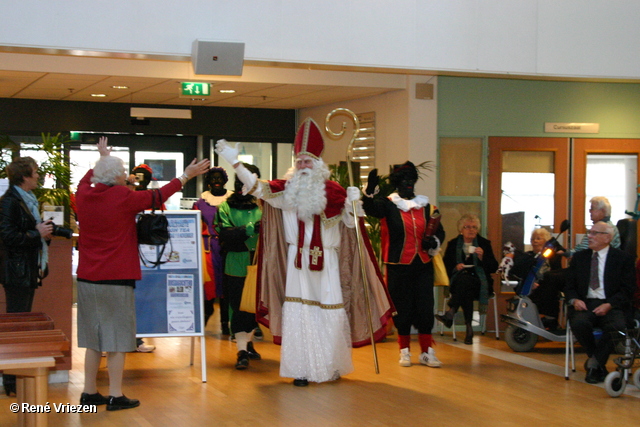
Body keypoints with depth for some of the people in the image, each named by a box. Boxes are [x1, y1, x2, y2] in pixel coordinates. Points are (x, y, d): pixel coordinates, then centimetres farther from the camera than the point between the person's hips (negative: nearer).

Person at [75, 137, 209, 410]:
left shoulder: (84, 195, 1)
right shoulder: (123, 197, -13)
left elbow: (87, 179, 26)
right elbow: (158, 196, 1)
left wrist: (102, 159, 42)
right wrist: (186, 176, 13)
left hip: (87, 279, 6)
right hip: (117, 279, -6)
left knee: (93, 339, 13)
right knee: (117, 338, 1)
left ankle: (89, 393, 18)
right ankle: (115, 396, 3)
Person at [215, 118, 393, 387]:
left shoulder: (333, 191, 1)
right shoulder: (287, 189, 2)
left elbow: (350, 223, 5)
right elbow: (257, 187, -9)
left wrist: (352, 203, -14)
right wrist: (235, 163, -19)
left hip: (326, 263, 0)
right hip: (297, 263, 0)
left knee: (330, 313, 1)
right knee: (298, 312, -2)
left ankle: (331, 366, 17)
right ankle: (302, 369, 4)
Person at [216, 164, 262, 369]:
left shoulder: (261, 206, 6)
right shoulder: (225, 207, 1)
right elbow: (225, 235, -13)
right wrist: (249, 229, -24)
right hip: (236, 266, -3)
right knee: (239, 308, -3)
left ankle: (249, 343, 30)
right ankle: (242, 352, -1)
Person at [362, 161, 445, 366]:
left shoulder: (426, 207, 10)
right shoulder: (388, 205, 0)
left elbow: (439, 231, 16)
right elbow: (369, 208, -18)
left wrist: (434, 242, -6)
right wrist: (370, 189, -37)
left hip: (423, 265, 3)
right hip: (398, 266, -2)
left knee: (425, 309, 1)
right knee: (402, 309, 3)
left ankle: (427, 351, 9)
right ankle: (405, 351, 16)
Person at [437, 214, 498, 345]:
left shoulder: (484, 243, 11)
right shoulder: (453, 244, 14)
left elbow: (494, 268, 4)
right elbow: (445, 266, 11)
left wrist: (482, 257, -13)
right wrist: (455, 267, -11)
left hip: (479, 283, -1)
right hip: (458, 281, 1)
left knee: (464, 279, -37)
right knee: (466, 291, -37)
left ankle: (451, 313, -48)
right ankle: (469, 328, -41)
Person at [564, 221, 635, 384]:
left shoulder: (624, 258, 6)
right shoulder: (579, 257, 16)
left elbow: (627, 290, -1)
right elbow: (569, 286, 15)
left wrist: (609, 305, -17)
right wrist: (574, 300, -8)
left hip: (611, 306, -2)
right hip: (585, 304, 2)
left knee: (617, 327, -36)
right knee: (579, 323, -33)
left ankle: (594, 364, -15)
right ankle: (598, 363, -8)